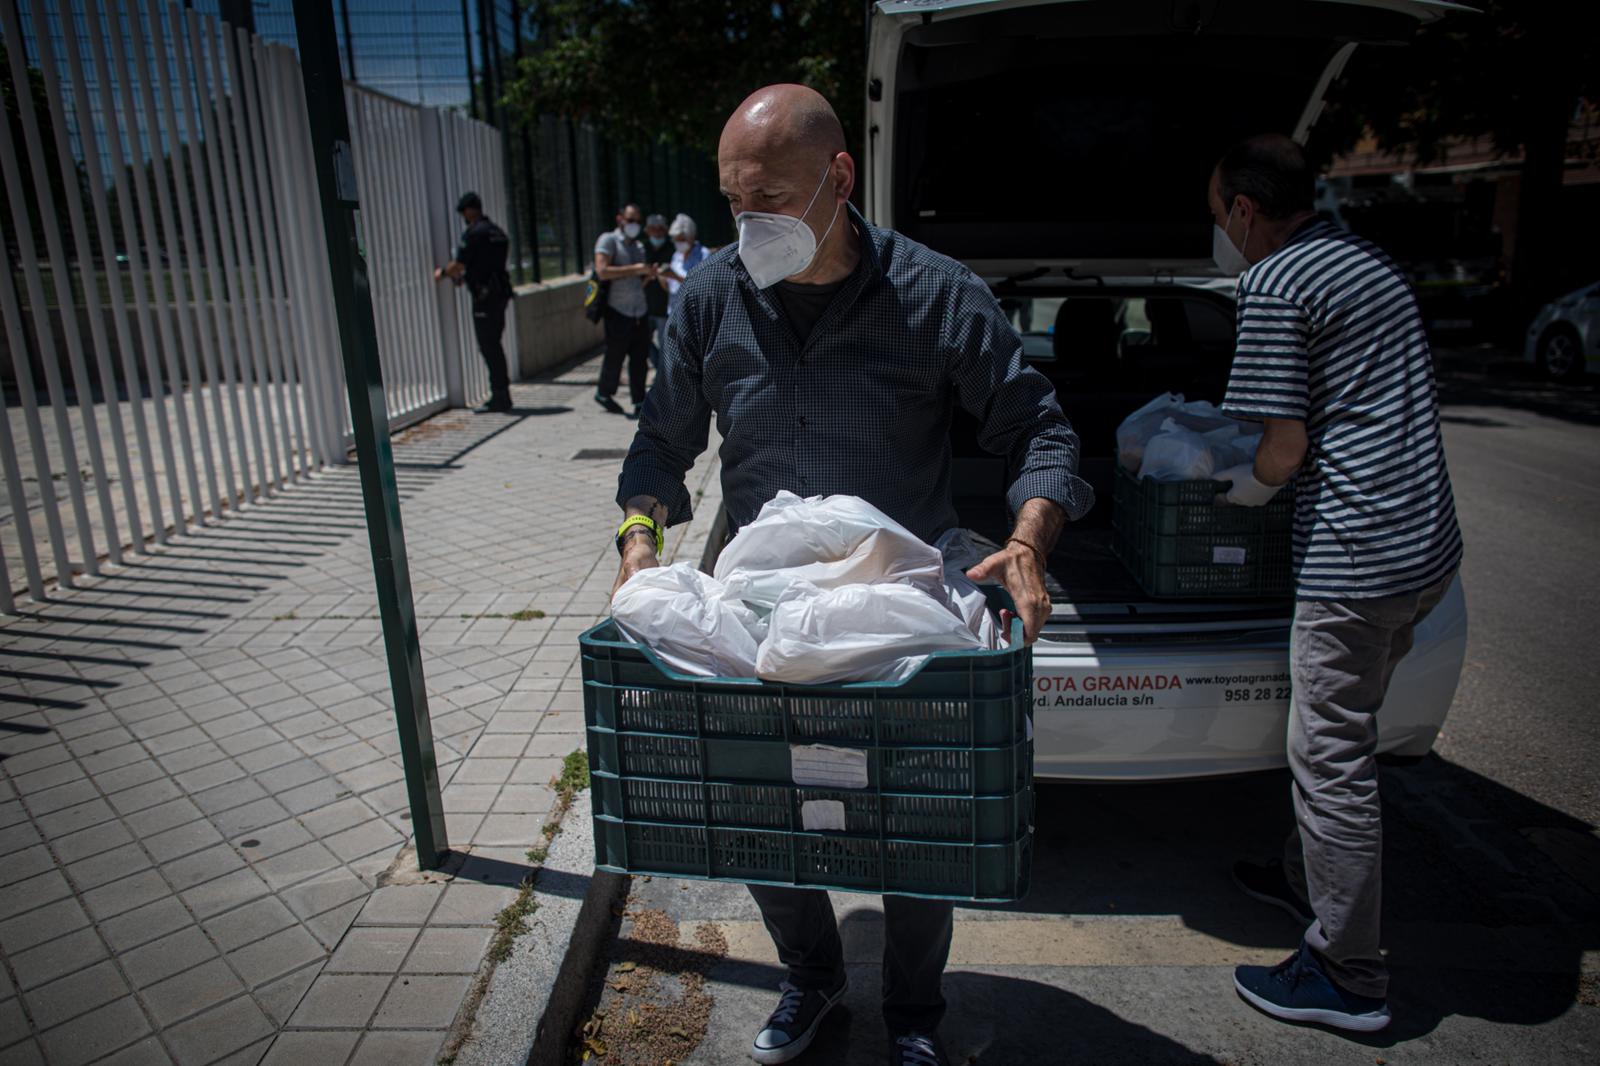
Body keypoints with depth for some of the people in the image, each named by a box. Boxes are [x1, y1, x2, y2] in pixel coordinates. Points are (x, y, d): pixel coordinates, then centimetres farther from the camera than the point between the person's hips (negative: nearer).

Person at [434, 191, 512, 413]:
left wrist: (442, 272, 8)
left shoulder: (474, 233, -11)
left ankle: (500, 398, -3)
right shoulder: (496, 232, 16)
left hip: (484, 296, -9)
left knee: (489, 348, -5)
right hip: (500, 293, 9)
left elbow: (459, 264, -12)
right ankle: (501, 396, 17)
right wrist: (464, 276, 31)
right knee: (493, 346, 14)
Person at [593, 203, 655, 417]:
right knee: (615, 357, 3)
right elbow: (602, 271, -17)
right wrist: (634, 269, -16)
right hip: (618, 311, -6)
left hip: (640, 311, 6)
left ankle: (639, 402, 8)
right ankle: (604, 394, 24)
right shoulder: (608, 240, -2)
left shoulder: (639, 246, 20)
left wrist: (649, 274, 3)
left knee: (640, 359, 2)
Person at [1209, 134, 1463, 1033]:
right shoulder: (1367, 260, 17)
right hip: (1429, 543, 10)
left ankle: (1348, 977, 13)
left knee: (1333, 758, 0)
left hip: (1357, 554, -10)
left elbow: (1285, 453, -15)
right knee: (1343, 740, 22)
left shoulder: (1276, 287, -12)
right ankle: (1308, 879, 40)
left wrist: (1245, 484, 7)